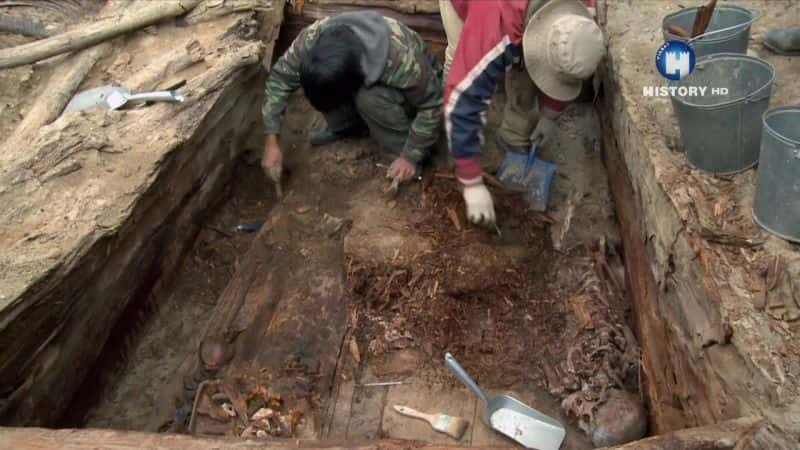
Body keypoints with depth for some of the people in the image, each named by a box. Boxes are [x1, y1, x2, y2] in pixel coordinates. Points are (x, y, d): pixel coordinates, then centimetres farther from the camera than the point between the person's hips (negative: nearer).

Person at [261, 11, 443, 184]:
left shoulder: (401, 60, -41)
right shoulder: (312, 36, -30)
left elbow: (432, 104, -26)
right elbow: (279, 78, -19)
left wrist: (410, 156, -25)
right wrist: (271, 141, -22)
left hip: (402, 91, -4)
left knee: (369, 98, -35)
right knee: (318, 84, -22)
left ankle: (403, 151, -12)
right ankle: (347, 126, 3)